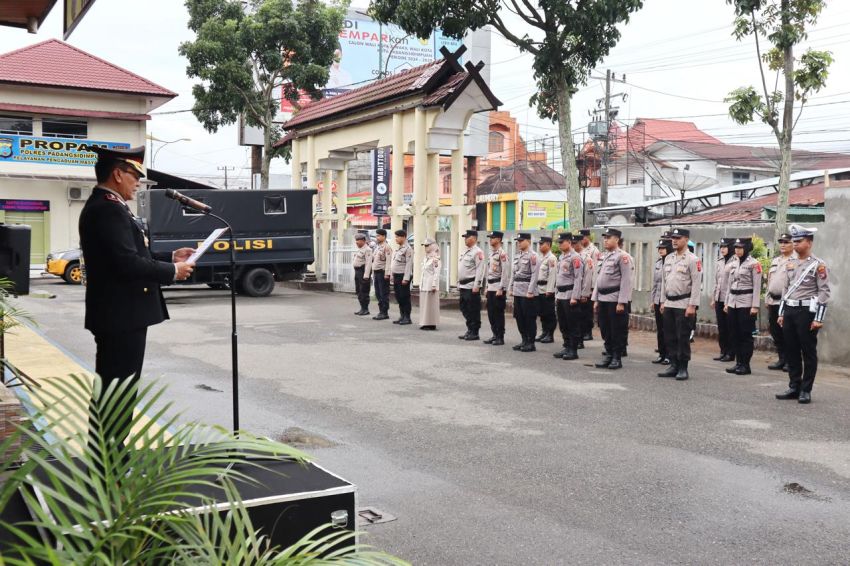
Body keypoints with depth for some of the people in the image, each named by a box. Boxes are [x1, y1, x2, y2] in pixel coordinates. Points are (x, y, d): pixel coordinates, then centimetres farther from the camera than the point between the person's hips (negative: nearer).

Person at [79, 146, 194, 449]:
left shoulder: (107, 207, 16)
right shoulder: (107, 209, -18)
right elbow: (127, 263, -26)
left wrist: (169, 259, 11)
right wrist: (172, 271, -14)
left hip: (121, 314, 11)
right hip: (121, 316, -11)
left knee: (115, 391, 17)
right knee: (117, 393, -5)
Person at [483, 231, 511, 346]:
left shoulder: (502, 254, -12)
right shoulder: (492, 253, 14)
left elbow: (505, 273, -17)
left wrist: (501, 289, -19)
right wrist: (487, 287, 17)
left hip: (498, 288, -8)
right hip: (491, 288, 8)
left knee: (499, 313, -2)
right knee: (491, 313, 11)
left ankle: (500, 338, 5)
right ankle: (495, 335, 20)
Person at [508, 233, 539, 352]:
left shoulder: (532, 255, -9)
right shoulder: (517, 255, 13)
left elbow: (534, 274, -14)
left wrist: (530, 291, -17)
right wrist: (511, 288, 12)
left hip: (527, 292, -7)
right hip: (517, 291, 7)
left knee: (529, 318, -2)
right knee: (519, 316, 10)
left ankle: (531, 343, 5)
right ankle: (524, 340, 20)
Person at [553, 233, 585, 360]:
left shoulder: (575, 258, -11)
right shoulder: (561, 257, 16)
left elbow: (578, 279, -15)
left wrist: (575, 297, -19)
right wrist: (556, 295, 17)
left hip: (570, 296, -9)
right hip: (560, 296, 9)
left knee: (573, 325, -2)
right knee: (563, 325, 12)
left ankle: (573, 351, 2)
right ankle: (567, 348, 20)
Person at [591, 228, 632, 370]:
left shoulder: (622, 256, -9)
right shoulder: (603, 256, 14)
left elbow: (626, 281, -14)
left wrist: (621, 302, -18)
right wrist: (596, 299, 14)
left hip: (615, 299, -7)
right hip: (603, 299, 7)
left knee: (617, 331, 0)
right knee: (605, 330, 12)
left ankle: (617, 358, 8)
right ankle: (608, 355, 22)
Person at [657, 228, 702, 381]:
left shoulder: (692, 259, -8)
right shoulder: (668, 258, 13)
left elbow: (696, 283, -12)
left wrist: (692, 306, -16)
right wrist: (663, 301, 12)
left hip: (683, 304, -6)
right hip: (669, 304, 7)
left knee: (683, 338, -2)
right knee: (670, 337, 9)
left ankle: (683, 369, 5)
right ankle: (673, 366, 17)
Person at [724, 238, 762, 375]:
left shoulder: (754, 264, -7)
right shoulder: (735, 264, 13)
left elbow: (757, 287, -10)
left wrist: (755, 306, -15)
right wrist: (727, 302, 14)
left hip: (746, 304, -7)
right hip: (733, 303, 7)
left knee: (746, 335, -2)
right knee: (735, 335, 8)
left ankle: (745, 365, 3)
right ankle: (738, 363, 16)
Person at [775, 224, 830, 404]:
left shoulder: (818, 265, -8)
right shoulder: (790, 263, 12)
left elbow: (824, 293, -11)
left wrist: (818, 319, -15)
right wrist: (781, 313, 16)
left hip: (807, 312, -7)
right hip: (789, 312, 7)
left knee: (808, 353, 2)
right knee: (791, 352, 10)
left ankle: (806, 391, 8)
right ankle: (794, 387, 19)